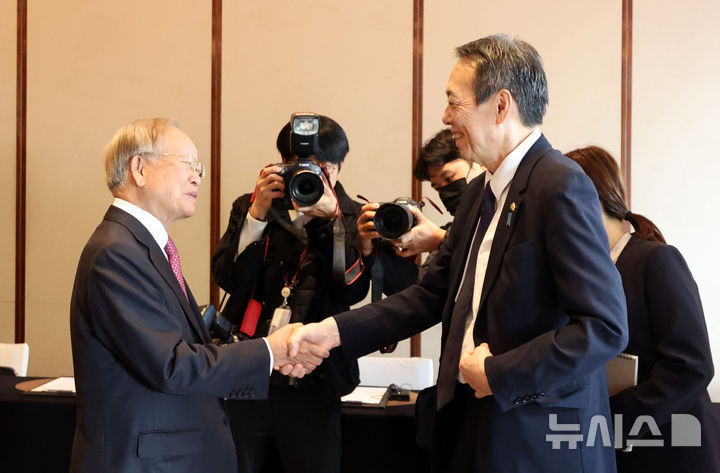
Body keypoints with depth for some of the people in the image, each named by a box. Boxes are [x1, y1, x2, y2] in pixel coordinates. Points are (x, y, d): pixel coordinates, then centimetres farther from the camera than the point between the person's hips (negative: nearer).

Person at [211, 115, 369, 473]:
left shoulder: (352, 218, 4)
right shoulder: (249, 208, 8)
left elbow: (352, 290, -10)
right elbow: (229, 279, -6)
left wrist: (331, 220, -18)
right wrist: (258, 212, -15)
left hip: (311, 388, -1)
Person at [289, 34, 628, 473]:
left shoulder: (562, 185, -17)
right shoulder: (482, 191, 11)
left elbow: (606, 326, -22)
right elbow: (432, 295, 11)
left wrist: (497, 372, -17)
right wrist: (333, 330, 1)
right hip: (471, 421, 8)